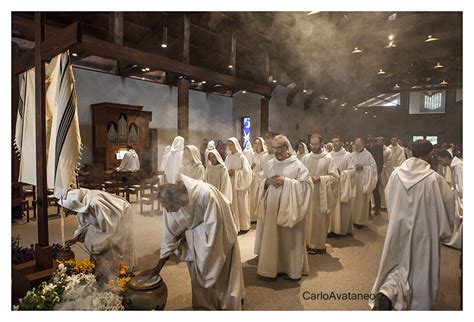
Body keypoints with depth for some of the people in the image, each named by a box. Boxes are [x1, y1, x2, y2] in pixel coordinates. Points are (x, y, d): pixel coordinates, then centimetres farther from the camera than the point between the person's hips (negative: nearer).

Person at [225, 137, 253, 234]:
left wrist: (235, 172, -16)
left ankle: (243, 226, 14)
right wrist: (227, 172, -6)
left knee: (241, 206, 2)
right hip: (230, 185, 5)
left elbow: (247, 172, -12)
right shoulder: (228, 157, 8)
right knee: (232, 205, 8)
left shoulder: (242, 157, -9)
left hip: (240, 185, -5)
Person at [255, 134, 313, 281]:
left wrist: (286, 181, -19)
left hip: (289, 208, -4)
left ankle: (292, 269, 24)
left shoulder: (297, 165, -8)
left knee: (289, 238, 6)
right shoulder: (270, 164, 8)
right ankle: (271, 268, 24)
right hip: (272, 208, 5)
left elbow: (306, 185, -14)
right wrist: (267, 181, -9)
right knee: (271, 238, 9)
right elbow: (261, 183, 14)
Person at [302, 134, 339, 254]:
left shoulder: (328, 158, -7)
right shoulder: (306, 157, 3)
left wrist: (319, 178, -17)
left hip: (321, 194, -3)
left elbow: (335, 177, -8)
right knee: (308, 219, 8)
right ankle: (308, 242, 24)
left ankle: (318, 245, 21)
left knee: (320, 220, 6)